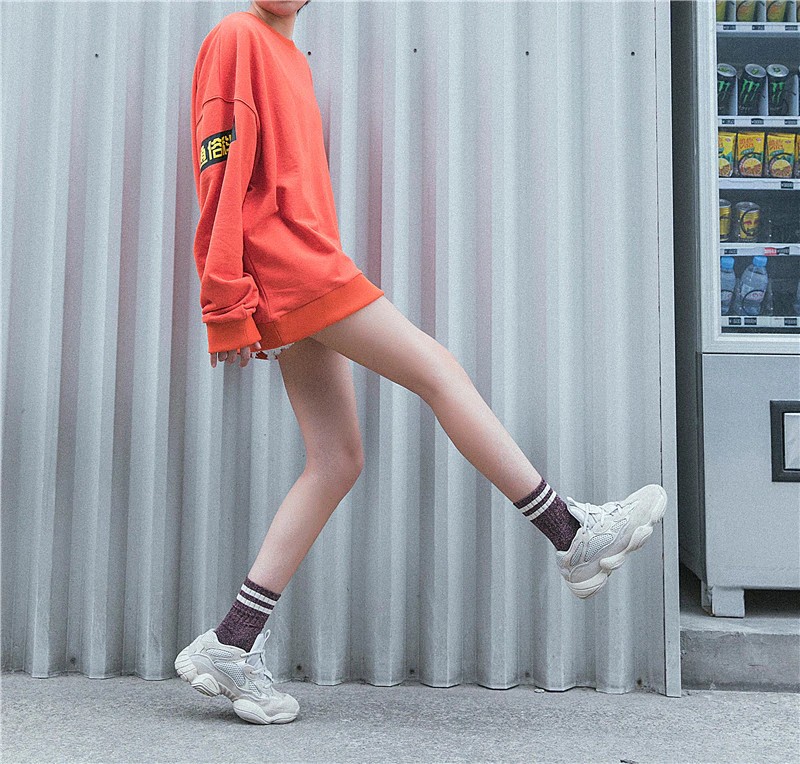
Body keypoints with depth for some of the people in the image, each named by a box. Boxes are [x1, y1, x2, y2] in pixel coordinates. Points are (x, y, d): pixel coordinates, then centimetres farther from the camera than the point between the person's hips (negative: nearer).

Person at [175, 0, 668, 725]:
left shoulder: (292, 59, 26)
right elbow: (224, 171, -11)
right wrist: (228, 304, -17)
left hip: (311, 272, 9)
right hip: (292, 263, -9)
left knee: (337, 461, 3)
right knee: (439, 370, -7)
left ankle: (234, 645, 5)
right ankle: (574, 534, 4)